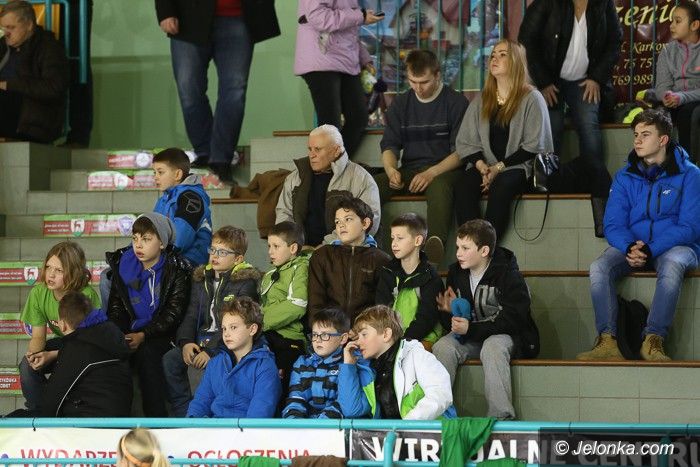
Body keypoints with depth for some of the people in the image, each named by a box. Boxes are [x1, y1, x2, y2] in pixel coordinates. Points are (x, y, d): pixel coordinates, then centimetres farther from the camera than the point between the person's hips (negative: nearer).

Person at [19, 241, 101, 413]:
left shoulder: (87, 296, -27)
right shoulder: (38, 293, -12)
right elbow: (38, 336, -7)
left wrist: (52, 355, -32)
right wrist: (34, 354, -32)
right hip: (62, 341, 5)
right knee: (27, 365, -23)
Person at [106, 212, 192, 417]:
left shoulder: (176, 270, -5)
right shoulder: (122, 265, 7)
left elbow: (173, 315, -9)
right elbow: (115, 307, 9)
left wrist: (142, 336, -20)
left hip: (160, 335, -3)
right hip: (129, 333, 4)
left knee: (146, 353, -33)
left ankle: (156, 416, -30)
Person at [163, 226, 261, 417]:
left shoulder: (246, 282, -6)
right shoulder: (202, 279, 15)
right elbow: (192, 315, 11)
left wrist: (211, 351, -22)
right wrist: (186, 342, -9)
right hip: (202, 340, 6)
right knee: (169, 360, -16)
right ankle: (183, 414, -9)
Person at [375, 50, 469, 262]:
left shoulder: (456, 102, 0)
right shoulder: (401, 103, 15)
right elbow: (389, 145, 12)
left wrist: (431, 173, -20)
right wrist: (391, 170, -12)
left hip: (443, 170, -5)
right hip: (409, 170, 5)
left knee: (439, 187, -42)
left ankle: (435, 244, -57)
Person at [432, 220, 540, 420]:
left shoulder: (509, 276, -14)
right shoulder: (456, 272, 5)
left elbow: (513, 320, -21)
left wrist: (470, 329, -27)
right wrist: (451, 310, -9)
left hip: (507, 336, -5)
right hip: (471, 339, 5)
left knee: (493, 347, -38)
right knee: (442, 347, -25)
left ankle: (502, 418, -40)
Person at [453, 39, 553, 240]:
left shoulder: (532, 99, 2)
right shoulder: (482, 100, 17)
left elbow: (534, 146, -4)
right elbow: (465, 141, 12)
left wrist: (500, 167, -12)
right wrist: (480, 164, -8)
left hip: (518, 167, -4)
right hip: (485, 166, 4)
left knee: (500, 186, -37)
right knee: (462, 187, -29)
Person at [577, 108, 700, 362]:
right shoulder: (625, 177, 9)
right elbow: (613, 225, 4)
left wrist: (650, 249, -22)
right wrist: (630, 248, -20)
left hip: (675, 246, -3)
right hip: (632, 246, 3)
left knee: (672, 266, -39)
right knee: (599, 267, -27)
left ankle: (653, 341, -39)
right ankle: (607, 341, -34)